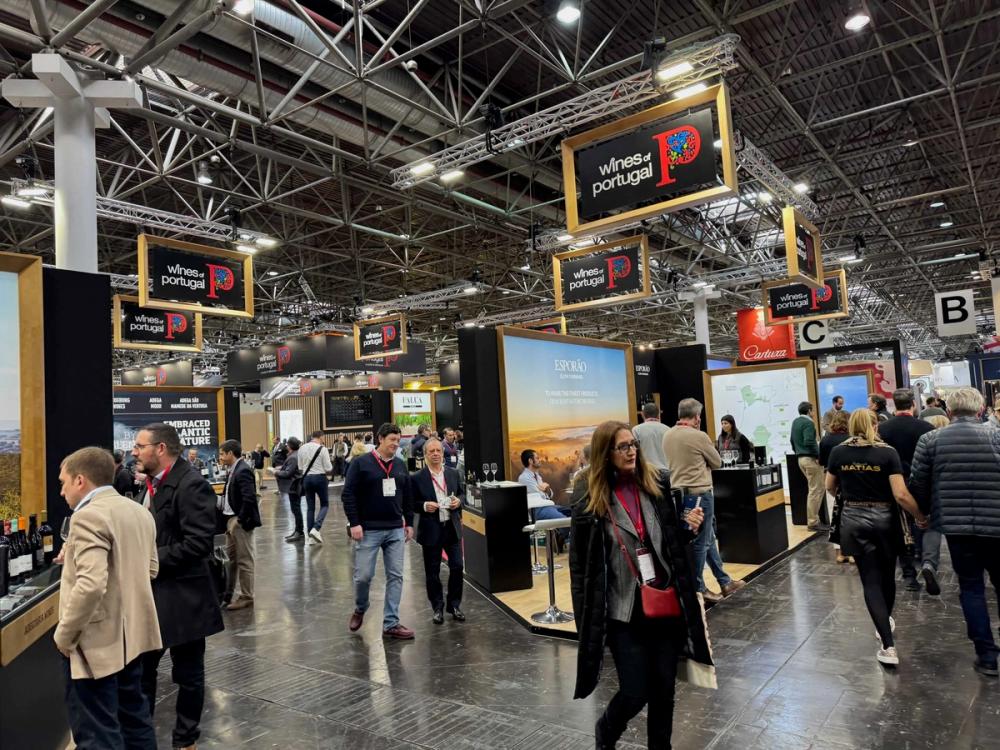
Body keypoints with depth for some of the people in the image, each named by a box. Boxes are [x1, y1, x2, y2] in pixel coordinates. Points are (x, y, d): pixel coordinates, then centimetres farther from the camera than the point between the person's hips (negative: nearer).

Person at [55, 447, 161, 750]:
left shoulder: (89, 515, -20)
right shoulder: (139, 511, 8)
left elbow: (91, 585, -29)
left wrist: (64, 633, -16)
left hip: (98, 640, -9)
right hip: (131, 632, 9)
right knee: (134, 716, 21)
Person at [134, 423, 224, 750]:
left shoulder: (191, 484, -20)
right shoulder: (153, 484, 10)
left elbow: (198, 543, -26)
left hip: (182, 596, -8)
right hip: (152, 593, 9)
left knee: (187, 674, 9)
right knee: (140, 669, 18)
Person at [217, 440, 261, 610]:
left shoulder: (243, 471, -19)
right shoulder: (233, 470, 9)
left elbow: (249, 498, -26)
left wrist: (240, 519, -20)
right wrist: (219, 503, 1)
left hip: (241, 522, -9)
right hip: (231, 520, 9)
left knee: (244, 560, 2)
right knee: (231, 557, 18)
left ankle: (246, 597, 13)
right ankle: (228, 593, 31)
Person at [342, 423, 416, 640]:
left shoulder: (400, 465, 9)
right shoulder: (361, 463, -6)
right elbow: (348, 495, -8)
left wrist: (409, 523, 13)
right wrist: (354, 523, -13)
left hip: (396, 530, 4)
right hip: (369, 530, -4)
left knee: (395, 576, 3)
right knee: (363, 575, 1)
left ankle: (391, 623, 12)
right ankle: (360, 609, 31)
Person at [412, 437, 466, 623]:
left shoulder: (454, 474, 5)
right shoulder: (417, 478, -6)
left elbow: (462, 493, 15)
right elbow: (412, 503, -2)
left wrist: (458, 501, -6)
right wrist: (424, 506, -20)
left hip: (452, 527, 3)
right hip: (431, 530, -3)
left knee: (457, 567, 4)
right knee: (432, 571, 7)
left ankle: (454, 605, 22)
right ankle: (438, 608, 24)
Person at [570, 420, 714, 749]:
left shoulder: (660, 484, 0)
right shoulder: (590, 505, -8)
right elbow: (581, 568, -3)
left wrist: (691, 527, -9)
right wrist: (587, 623, -3)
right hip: (625, 613, -2)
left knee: (663, 689, 13)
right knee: (635, 693, 4)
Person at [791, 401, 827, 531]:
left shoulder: (795, 422, 14)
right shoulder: (808, 422, -13)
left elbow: (792, 441, 20)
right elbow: (809, 442, -23)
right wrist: (818, 455, -16)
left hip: (800, 458, 9)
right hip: (810, 458, -9)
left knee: (813, 489, 17)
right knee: (816, 491, -4)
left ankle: (812, 519, 19)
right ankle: (813, 522, -2)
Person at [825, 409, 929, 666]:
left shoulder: (838, 452, -3)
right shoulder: (887, 452, -10)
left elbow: (830, 488, 8)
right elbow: (901, 494, -15)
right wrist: (921, 517, 0)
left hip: (854, 520, 0)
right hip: (884, 519, 0)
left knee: (870, 580, 3)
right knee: (887, 576, 21)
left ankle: (888, 646, -4)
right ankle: (886, 622, 43)